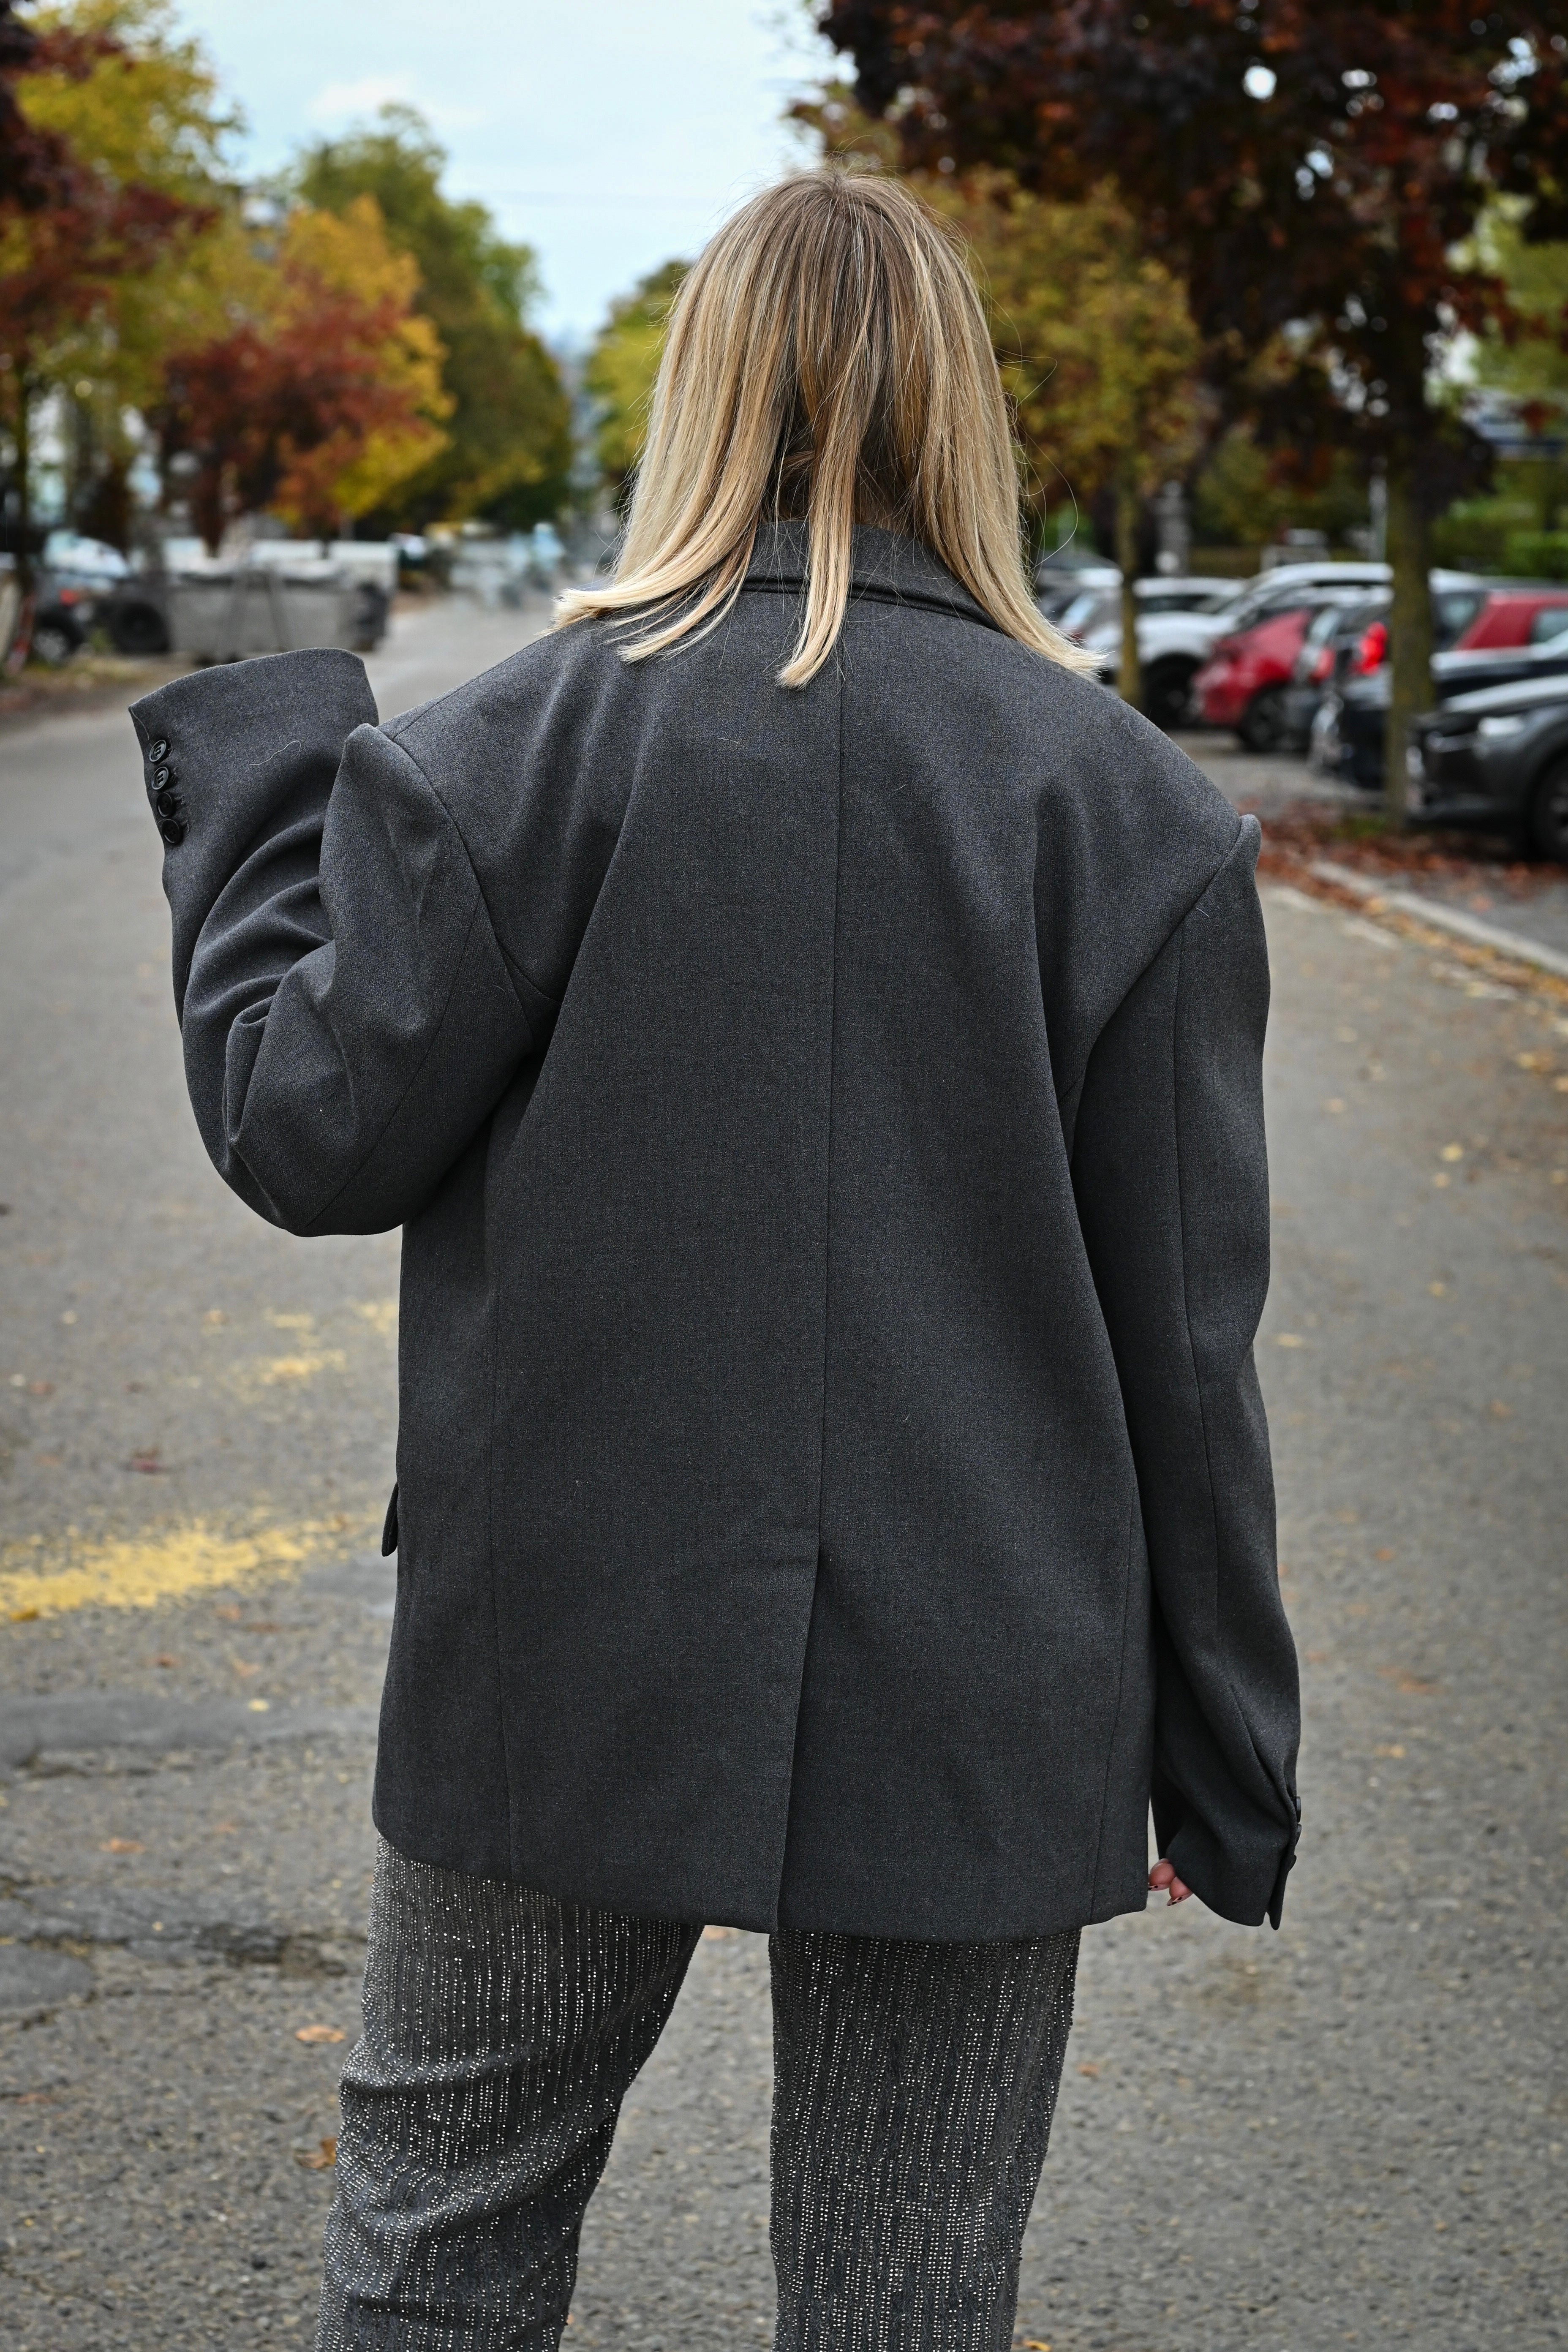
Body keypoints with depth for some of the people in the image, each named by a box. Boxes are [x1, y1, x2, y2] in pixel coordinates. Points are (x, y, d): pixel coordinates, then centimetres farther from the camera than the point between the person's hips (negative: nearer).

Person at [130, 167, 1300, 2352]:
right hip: (976, 1700, 1)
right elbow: (1183, 1330, -2)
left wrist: (253, 775, 10)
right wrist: (1221, 1762, 6)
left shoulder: (543, 733, -8)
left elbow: (312, 1129, -4)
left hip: (565, 1669, 0)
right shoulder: (1128, 801, -3)